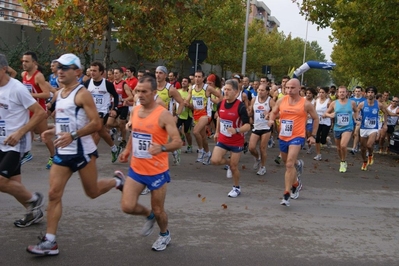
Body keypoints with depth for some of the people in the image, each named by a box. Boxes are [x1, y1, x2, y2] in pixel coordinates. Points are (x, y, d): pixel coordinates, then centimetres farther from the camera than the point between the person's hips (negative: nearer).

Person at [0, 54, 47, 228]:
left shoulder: (17, 88, -17)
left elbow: (41, 113, -18)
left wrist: (19, 133, -22)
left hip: (16, 144, -8)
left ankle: (33, 199, 10)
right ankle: (34, 212, 28)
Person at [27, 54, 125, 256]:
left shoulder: (82, 94, -13)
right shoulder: (58, 94, 11)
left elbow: (96, 123, -20)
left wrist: (72, 136, -29)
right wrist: (53, 131, 7)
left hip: (82, 151, -7)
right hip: (62, 152, 7)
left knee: (92, 192, 8)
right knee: (54, 194, 0)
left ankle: (117, 180, 38)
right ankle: (50, 241, 4)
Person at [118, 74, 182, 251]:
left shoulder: (163, 115, -18)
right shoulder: (134, 111, 2)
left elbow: (178, 142, -23)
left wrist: (162, 148, -41)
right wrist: (127, 150, 13)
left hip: (157, 172, -5)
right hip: (136, 169, 5)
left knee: (158, 210, 9)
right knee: (127, 206, -4)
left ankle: (165, 235, 41)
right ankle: (149, 216, 30)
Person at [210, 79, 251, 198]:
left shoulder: (240, 106, -21)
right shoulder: (220, 104, -4)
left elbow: (248, 126, -23)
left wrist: (236, 130, -40)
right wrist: (217, 132, 20)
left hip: (236, 142, -5)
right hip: (222, 139, 5)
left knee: (234, 167, 3)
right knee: (214, 160, -10)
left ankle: (237, 188, 28)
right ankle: (229, 163, 23)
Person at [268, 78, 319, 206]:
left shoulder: (306, 104, -6)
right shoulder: (281, 101, 2)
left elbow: (315, 118, 6)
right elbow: (273, 112, 17)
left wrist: (313, 135, 3)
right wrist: (271, 119, -7)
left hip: (297, 137, -5)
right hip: (283, 137, 5)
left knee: (289, 164, -20)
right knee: (287, 163, 20)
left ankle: (287, 195, -15)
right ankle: (296, 183, 55)